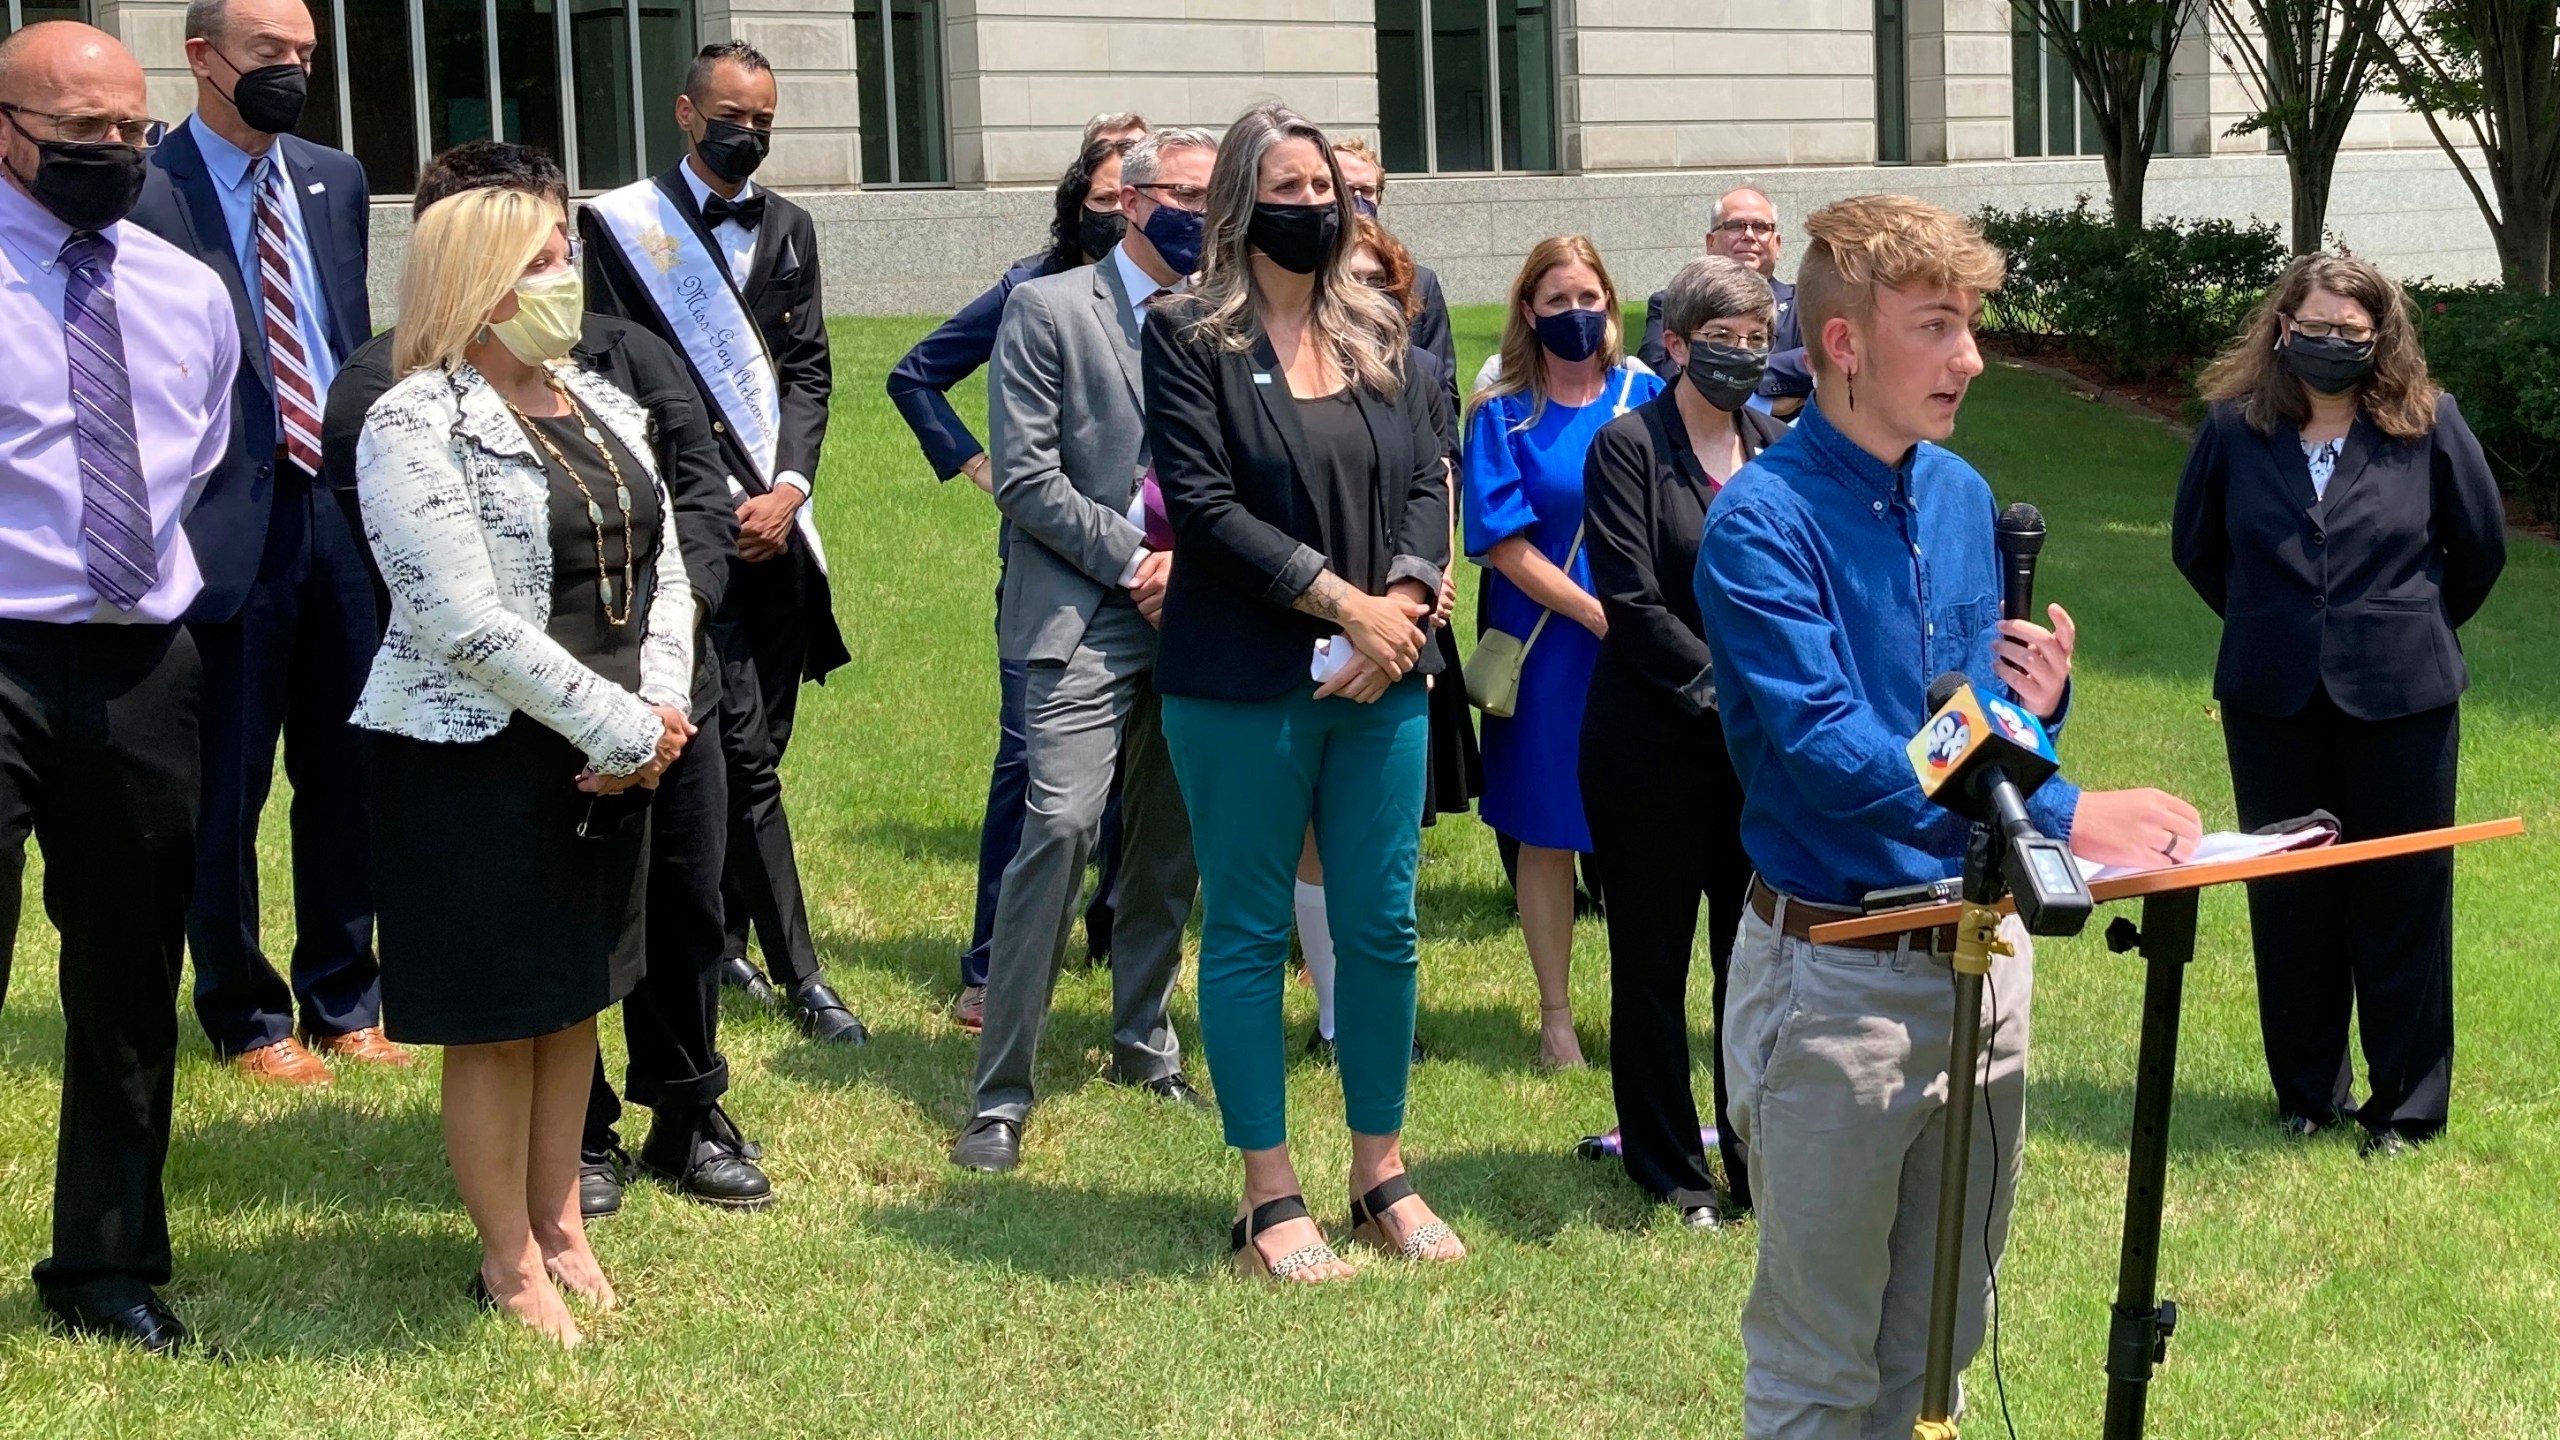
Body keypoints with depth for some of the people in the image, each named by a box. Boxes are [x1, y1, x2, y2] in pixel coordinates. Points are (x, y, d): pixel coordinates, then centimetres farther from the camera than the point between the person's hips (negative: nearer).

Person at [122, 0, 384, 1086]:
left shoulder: (335, 182, 10)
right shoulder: (144, 194, -10)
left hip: (347, 512, 6)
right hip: (229, 530, -6)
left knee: (347, 776, 14)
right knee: (226, 788, 7)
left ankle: (343, 1003, 29)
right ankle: (246, 1018, 23)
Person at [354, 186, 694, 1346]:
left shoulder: (605, 409, 8)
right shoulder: (418, 425, -15)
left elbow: (664, 570, 9)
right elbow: (466, 622, -22)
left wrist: (661, 712, -8)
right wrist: (622, 730, -19)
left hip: (611, 757, 7)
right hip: (477, 761, -7)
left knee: (575, 996, 16)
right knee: (497, 1016, 4)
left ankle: (559, 1223, 31)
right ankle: (510, 1264, 17)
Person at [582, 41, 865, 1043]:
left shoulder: (787, 229, 14)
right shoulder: (626, 224, -3)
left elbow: (810, 369, 10)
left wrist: (787, 488, -6)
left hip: (776, 520, 5)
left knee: (759, 742, 9)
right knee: (743, 750, -8)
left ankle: (723, 939, 22)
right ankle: (798, 975, -5)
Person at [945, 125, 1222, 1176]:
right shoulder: (1049, 310, -1)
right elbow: (1026, 479, -7)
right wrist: (1135, 560, -11)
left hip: (1196, 616, 5)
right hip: (1086, 618, -5)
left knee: (1169, 842, 10)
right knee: (1061, 828, -15)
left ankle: (1142, 1039, 28)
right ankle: (1000, 1095, -10)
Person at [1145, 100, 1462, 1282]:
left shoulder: (1377, 332, 12)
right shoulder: (1191, 337, -3)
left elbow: (1426, 482, 7)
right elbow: (1202, 504, -11)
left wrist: (1401, 602, -11)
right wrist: (1340, 598, -15)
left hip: (1383, 680, 5)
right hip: (1243, 683, -4)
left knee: (1382, 928, 7)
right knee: (1249, 932, 4)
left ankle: (1381, 1173, 20)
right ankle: (1268, 1197, 12)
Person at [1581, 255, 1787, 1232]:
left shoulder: (1781, 452, 9)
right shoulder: (1628, 447, -6)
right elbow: (1632, 601, -12)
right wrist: (1721, 683, -16)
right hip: (1654, 742, -4)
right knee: (1653, 963, 6)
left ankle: (1759, 1163, 17)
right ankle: (1669, 1170, 18)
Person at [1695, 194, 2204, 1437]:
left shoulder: (1961, 497, 7)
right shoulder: (1763, 524, -16)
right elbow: (1828, 752, -26)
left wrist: (2030, 706, -5)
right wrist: (2060, 816, -31)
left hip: (1983, 952, 7)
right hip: (1837, 976, -7)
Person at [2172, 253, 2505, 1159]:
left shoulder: (2428, 423, -6)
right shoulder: (2236, 425, -2)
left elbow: (2482, 546, 5)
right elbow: (2195, 545, 13)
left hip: (2401, 701, -2)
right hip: (2274, 703, 2)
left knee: (2403, 903, 5)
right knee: (2289, 903, 9)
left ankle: (2405, 1107, 16)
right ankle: (2308, 1091, 24)